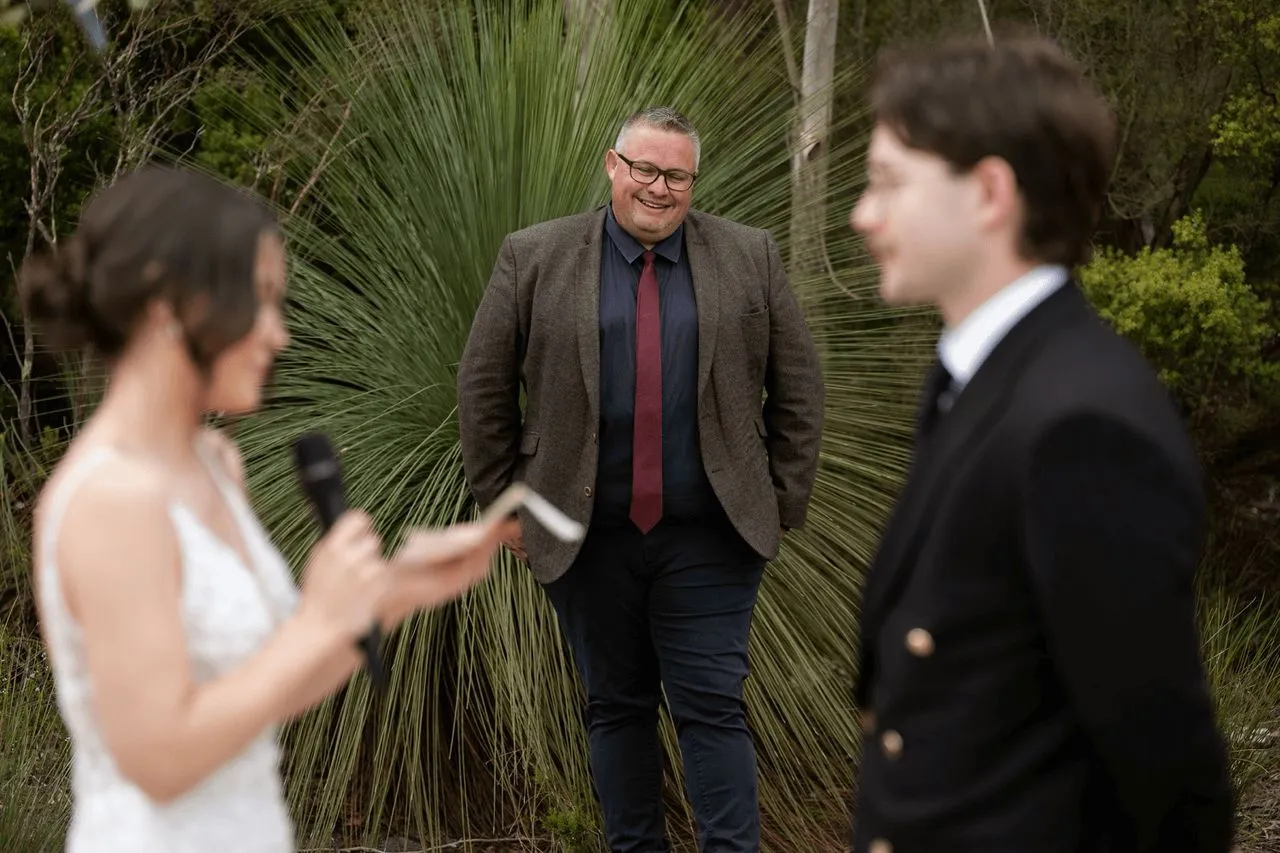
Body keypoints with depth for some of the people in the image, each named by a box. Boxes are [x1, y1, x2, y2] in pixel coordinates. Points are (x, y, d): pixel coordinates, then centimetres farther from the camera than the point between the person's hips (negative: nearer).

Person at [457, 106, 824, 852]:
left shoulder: (751, 258, 4)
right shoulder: (533, 259, 1)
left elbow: (798, 389, 8)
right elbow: (484, 388, 5)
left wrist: (784, 501, 4)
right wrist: (505, 502, 4)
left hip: (710, 538, -1)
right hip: (587, 538, 1)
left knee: (713, 707, -1)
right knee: (616, 706, 11)